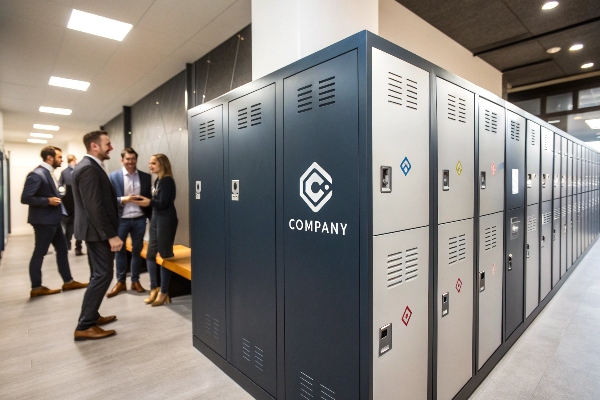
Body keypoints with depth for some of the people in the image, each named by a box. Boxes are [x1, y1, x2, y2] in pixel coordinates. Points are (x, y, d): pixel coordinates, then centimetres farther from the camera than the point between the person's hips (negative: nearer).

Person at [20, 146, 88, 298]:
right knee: (39, 253, 2)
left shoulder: (49, 173, 12)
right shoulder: (37, 174, -17)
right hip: (43, 221, -10)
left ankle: (68, 281, 21)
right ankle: (36, 288, 14)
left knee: (62, 250, 13)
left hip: (53, 219, 10)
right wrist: (48, 201, -21)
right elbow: (25, 198, -21)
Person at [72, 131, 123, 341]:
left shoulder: (88, 165, 13)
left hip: (95, 229, 11)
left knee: (99, 274, 17)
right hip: (98, 231, -11)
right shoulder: (89, 168, -20)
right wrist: (111, 235, -24)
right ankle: (84, 327, 3)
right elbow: (94, 207, -25)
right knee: (103, 275, -5)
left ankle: (91, 316, 28)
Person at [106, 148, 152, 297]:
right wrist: (123, 199, -21)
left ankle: (135, 281, 24)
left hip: (139, 219, 1)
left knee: (137, 250, 11)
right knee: (120, 250, 11)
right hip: (121, 219, -1)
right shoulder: (114, 177, -2)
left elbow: (150, 198, 4)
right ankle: (120, 282, 25)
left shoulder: (146, 177, 2)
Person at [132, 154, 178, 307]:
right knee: (150, 254, 12)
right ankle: (154, 288, 23)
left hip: (166, 221, -9)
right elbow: (156, 201, 12)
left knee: (165, 255, 0)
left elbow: (163, 203, -18)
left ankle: (164, 292, 12)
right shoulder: (158, 180, 13)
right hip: (156, 219, 9)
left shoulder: (167, 181, -13)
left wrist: (149, 202, -31)